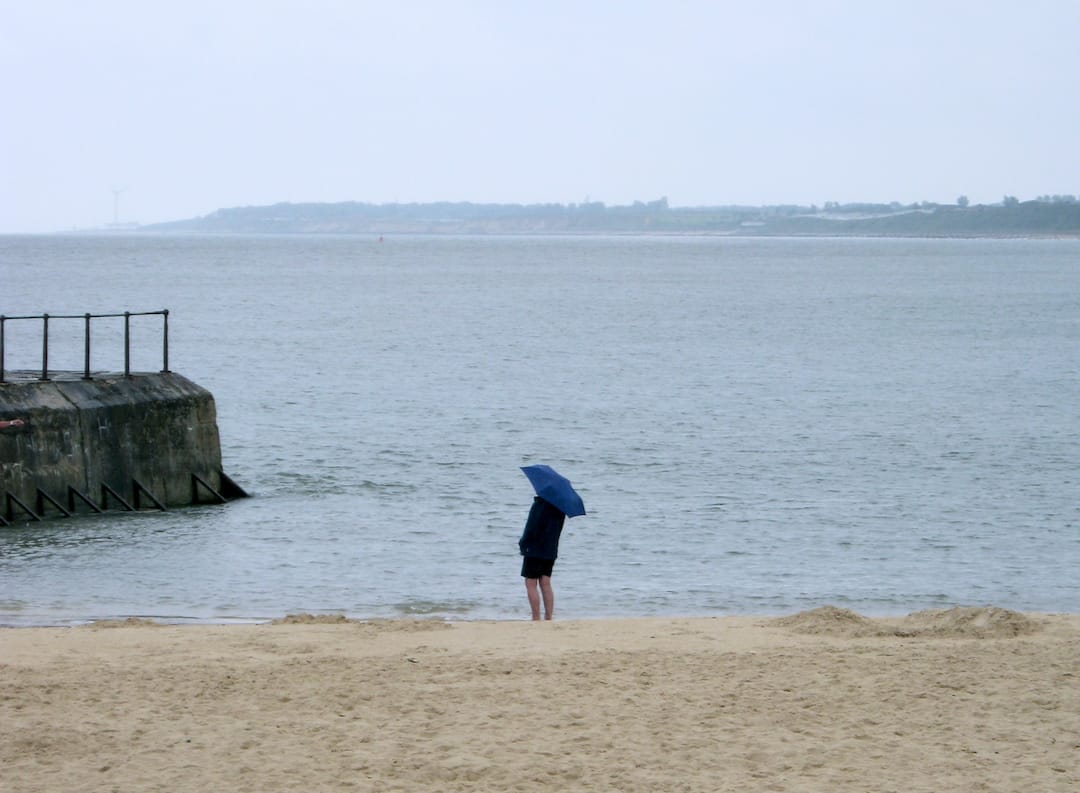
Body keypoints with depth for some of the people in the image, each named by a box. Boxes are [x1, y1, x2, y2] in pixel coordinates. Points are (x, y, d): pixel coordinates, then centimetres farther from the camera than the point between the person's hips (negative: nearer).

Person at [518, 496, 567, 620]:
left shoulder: (540, 505, -18)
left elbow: (532, 527, -18)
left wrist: (523, 543, -6)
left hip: (535, 549, -7)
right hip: (551, 550, 7)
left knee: (531, 584, -1)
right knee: (545, 584, 10)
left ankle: (536, 619, -5)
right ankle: (549, 617, 5)